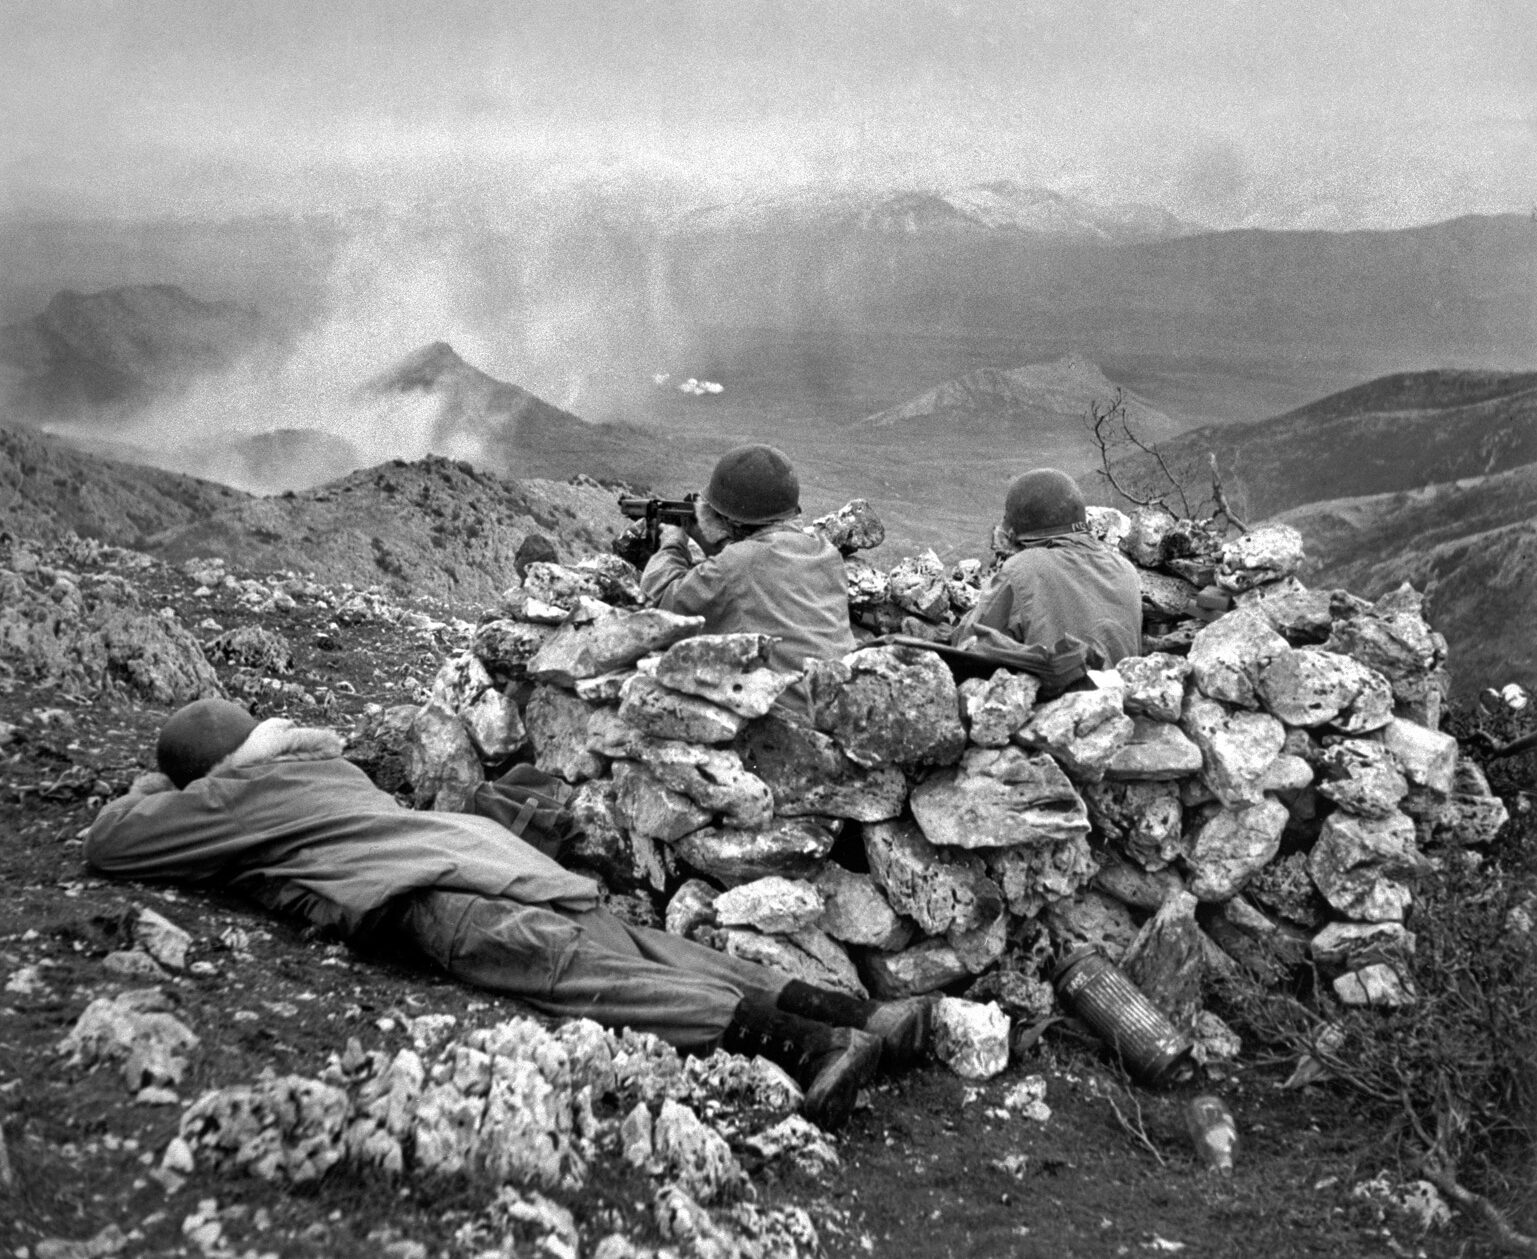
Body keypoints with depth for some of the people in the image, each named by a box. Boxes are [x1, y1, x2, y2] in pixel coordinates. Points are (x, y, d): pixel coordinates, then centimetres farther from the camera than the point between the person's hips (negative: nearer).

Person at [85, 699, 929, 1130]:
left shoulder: (227, 799, 13)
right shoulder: (318, 762, 34)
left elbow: (106, 843, 20)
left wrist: (145, 791, 38)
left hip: (440, 895, -8)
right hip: (476, 848, 8)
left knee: (583, 974, -22)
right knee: (633, 950, -3)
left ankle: (809, 1045, -40)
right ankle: (856, 1014, -16)